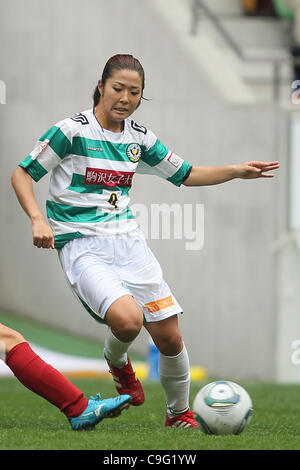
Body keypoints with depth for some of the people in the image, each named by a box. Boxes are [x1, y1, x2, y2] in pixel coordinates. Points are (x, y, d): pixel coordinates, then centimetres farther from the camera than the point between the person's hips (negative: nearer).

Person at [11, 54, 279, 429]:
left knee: (169, 337, 0)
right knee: (128, 319, -30)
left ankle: (179, 413, 24)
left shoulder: (139, 137, 8)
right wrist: (37, 219, -18)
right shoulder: (72, 130, -8)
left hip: (127, 239, 5)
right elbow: (22, 174, -3)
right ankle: (117, 363, 7)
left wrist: (236, 171, 7)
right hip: (82, 245, -5)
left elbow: (185, 174, 20)